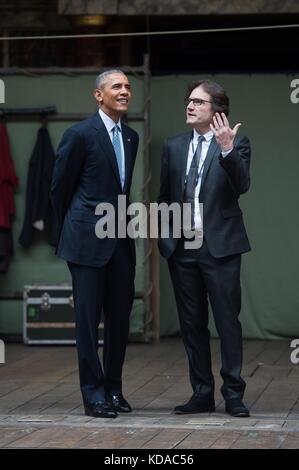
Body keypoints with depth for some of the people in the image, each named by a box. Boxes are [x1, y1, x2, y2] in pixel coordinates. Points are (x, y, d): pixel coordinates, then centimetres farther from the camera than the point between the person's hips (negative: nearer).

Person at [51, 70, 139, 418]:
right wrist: (70, 229, 8)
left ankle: (113, 389, 21)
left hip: (120, 242, 7)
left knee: (120, 317, 9)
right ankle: (93, 395, 3)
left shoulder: (131, 137, 12)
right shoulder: (80, 135, -8)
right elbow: (59, 187, 0)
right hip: (87, 241, -7)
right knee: (89, 318, -2)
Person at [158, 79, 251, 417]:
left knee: (228, 320, -3)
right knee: (192, 323, 8)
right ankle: (202, 394, 16)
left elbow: (242, 185, -17)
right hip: (182, 247, 4)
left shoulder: (236, 144, -1)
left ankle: (233, 393, 3)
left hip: (219, 246, -4)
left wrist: (227, 149, -29)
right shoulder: (174, 146, 12)